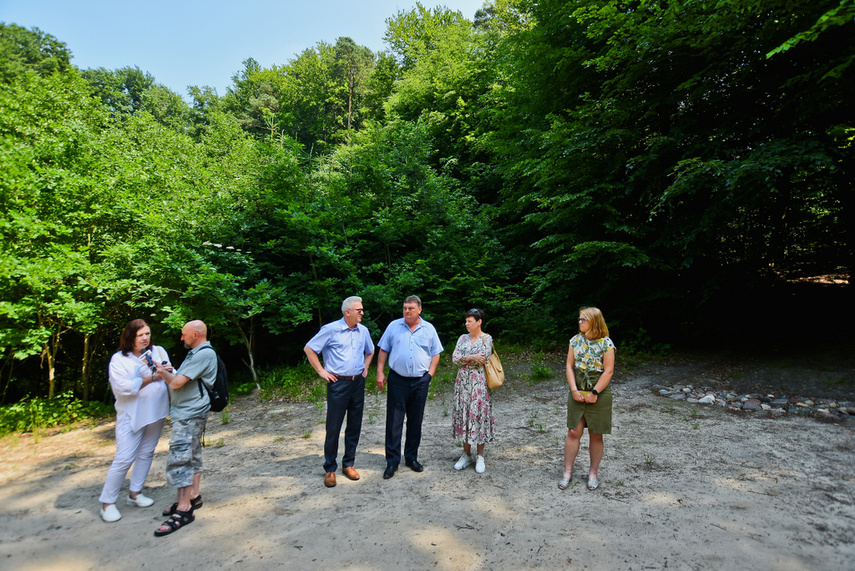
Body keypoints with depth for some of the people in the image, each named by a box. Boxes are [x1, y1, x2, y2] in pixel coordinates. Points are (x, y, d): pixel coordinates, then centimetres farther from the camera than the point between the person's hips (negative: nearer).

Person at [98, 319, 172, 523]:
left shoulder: (158, 351, 4)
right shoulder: (119, 359, -7)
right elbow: (122, 387, -18)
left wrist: (165, 371, -18)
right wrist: (151, 378, -17)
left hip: (156, 413, 5)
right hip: (132, 416, -4)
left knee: (146, 454, 14)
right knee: (124, 459, -4)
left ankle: (135, 494, 29)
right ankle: (107, 502, 12)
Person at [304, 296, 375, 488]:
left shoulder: (363, 331, 7)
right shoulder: (331, 329, -9)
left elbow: (370, 351, 26)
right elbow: (309, 348, -5)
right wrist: (321, 371, -7)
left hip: (358, 383, 5)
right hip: (338, 384, -5)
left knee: (355, 426, 11)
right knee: (333, 428, 1)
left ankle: (348, 464, 26)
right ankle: (330, 469, 16)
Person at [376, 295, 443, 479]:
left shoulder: (429, 329, 6)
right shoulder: (394, 326, 3)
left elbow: (435, 354, 9)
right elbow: (383, 350, 6)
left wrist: (430, 374, -2)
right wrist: (380, 373, -2)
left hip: (420, 381, 1)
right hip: (397, 380, -1)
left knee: (415, 421, 11)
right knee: (394, 421, 0)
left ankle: (412, 457, 26)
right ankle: (392, 461, 11)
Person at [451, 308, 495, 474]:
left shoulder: (486, 339, -3)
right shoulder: (463, 338, 9)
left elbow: (482, 360, -14)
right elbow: (454, 359, -2)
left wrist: (464, 359, -6)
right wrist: (472, 357, -14)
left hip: (478, 382, -4)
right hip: (463, 382, 4)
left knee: (479, 416, 0)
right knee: (463, 415, 7)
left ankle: (480, 457, 14)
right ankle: (466, 454, 20)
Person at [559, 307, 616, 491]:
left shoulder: (606, 343, -8)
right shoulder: (575, 340, 3)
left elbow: (608, 372, -10)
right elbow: (570, 366, 3)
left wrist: (594, 392, -13)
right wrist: (574, 390, -6)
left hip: (599, 395, -3)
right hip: (577, 393, 3)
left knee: (596, 435, 9)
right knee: (573, 433, 4)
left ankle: (593, 473, 24)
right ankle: (568, 472, 15)